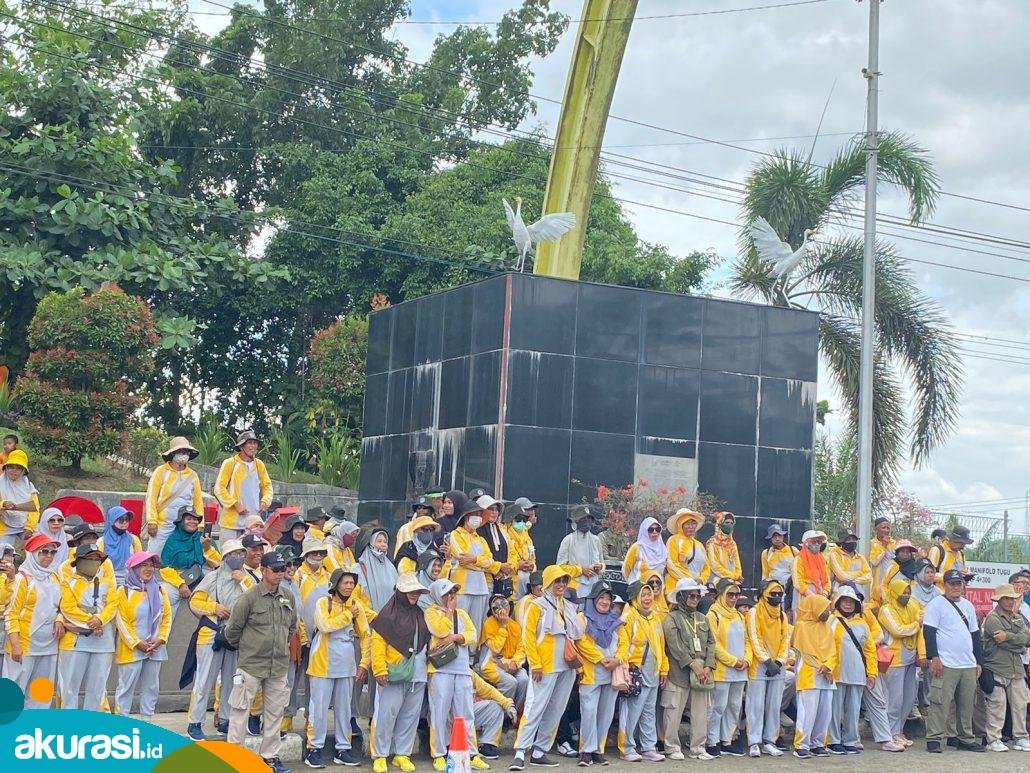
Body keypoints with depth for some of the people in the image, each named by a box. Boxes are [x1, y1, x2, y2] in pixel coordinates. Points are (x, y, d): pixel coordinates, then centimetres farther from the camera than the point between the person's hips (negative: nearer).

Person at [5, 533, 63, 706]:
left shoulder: (54, 577, 12)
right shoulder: (24, 578, -6)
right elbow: (11, 613, -8)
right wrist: (15, 645, -15)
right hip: (26, 645, -6)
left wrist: (59, 620, -1)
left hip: (49, 645, 6)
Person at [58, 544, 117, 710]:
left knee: (97, 685, 6)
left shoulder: (107, 583, 17)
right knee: (70, 684, -3)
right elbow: (68, 608, -7)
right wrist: (90, 622, -15)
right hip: (76, 640, -4)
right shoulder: (69, 584, 6)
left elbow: (113, 605, 3)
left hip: (103, 641, 4)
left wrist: (99, 619, -16)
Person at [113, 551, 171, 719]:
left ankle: (146, 721, 17)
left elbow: (167, 616, 8)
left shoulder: (160, 590, 8)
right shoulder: (124, 591, -4)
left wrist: (161, 639, -5)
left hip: (155, 648, 4)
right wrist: (137, 643, -13)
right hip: (131, 649, -4)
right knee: (126, 687, -1)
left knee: (151, 687, 9)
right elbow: (121, 621, -7)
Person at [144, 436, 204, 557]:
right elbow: (151, 497, -2)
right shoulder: (161, 472, 1)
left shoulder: (193, 475, 11)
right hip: (163, 526, -3)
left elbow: (198, 501, 13)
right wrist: (152, 521, -10)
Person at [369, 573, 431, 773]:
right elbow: (378, 642, -10)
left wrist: (429, 667, 15)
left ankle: (402, 754, 17)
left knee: (410, 715, 8)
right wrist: (380, 670, -17)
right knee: (387, 714, -5)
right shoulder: (389, 614, -4)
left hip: (417, 674, 6)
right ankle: (379, 756, 3)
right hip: (394, 673, -6)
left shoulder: (420, 614, 16)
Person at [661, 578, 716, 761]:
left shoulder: (702, 619, 17)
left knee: (700, 712, 5)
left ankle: (698, 748, 12)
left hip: (702, 673, 5)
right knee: (674, 711, -2)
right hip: (679, 673, -5)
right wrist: (693, 664, -16)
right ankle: (672, 748, 8)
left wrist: (708, 666, -4)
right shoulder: (671, 619, -1)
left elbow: (711, 643, 10)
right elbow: (676, 646, -11)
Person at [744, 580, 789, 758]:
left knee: (774, 706, 5)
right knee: (757, 705, -5)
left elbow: (785, 640, 10)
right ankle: (754, 743, -3)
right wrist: (768, 661, -13)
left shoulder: (782, 615, 13)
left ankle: (769, 741, 11)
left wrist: (779, 661, -4)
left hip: (777, 667, 5)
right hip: (759, 666, -5)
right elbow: (755, 639, -9)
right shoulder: (754, 613, -4)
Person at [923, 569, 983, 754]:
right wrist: (934, 657, -16)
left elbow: (975, 634, 22)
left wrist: (978, 661, 18)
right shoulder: (936, 604, -3)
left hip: (969, 665, 7)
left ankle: (966, 739, 19)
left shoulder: (968, 606, 18)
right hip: (946, 664, -6)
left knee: (967, 704, 9)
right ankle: (934, 739, -5)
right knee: (940, 703, -9)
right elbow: (929, 631, -9)